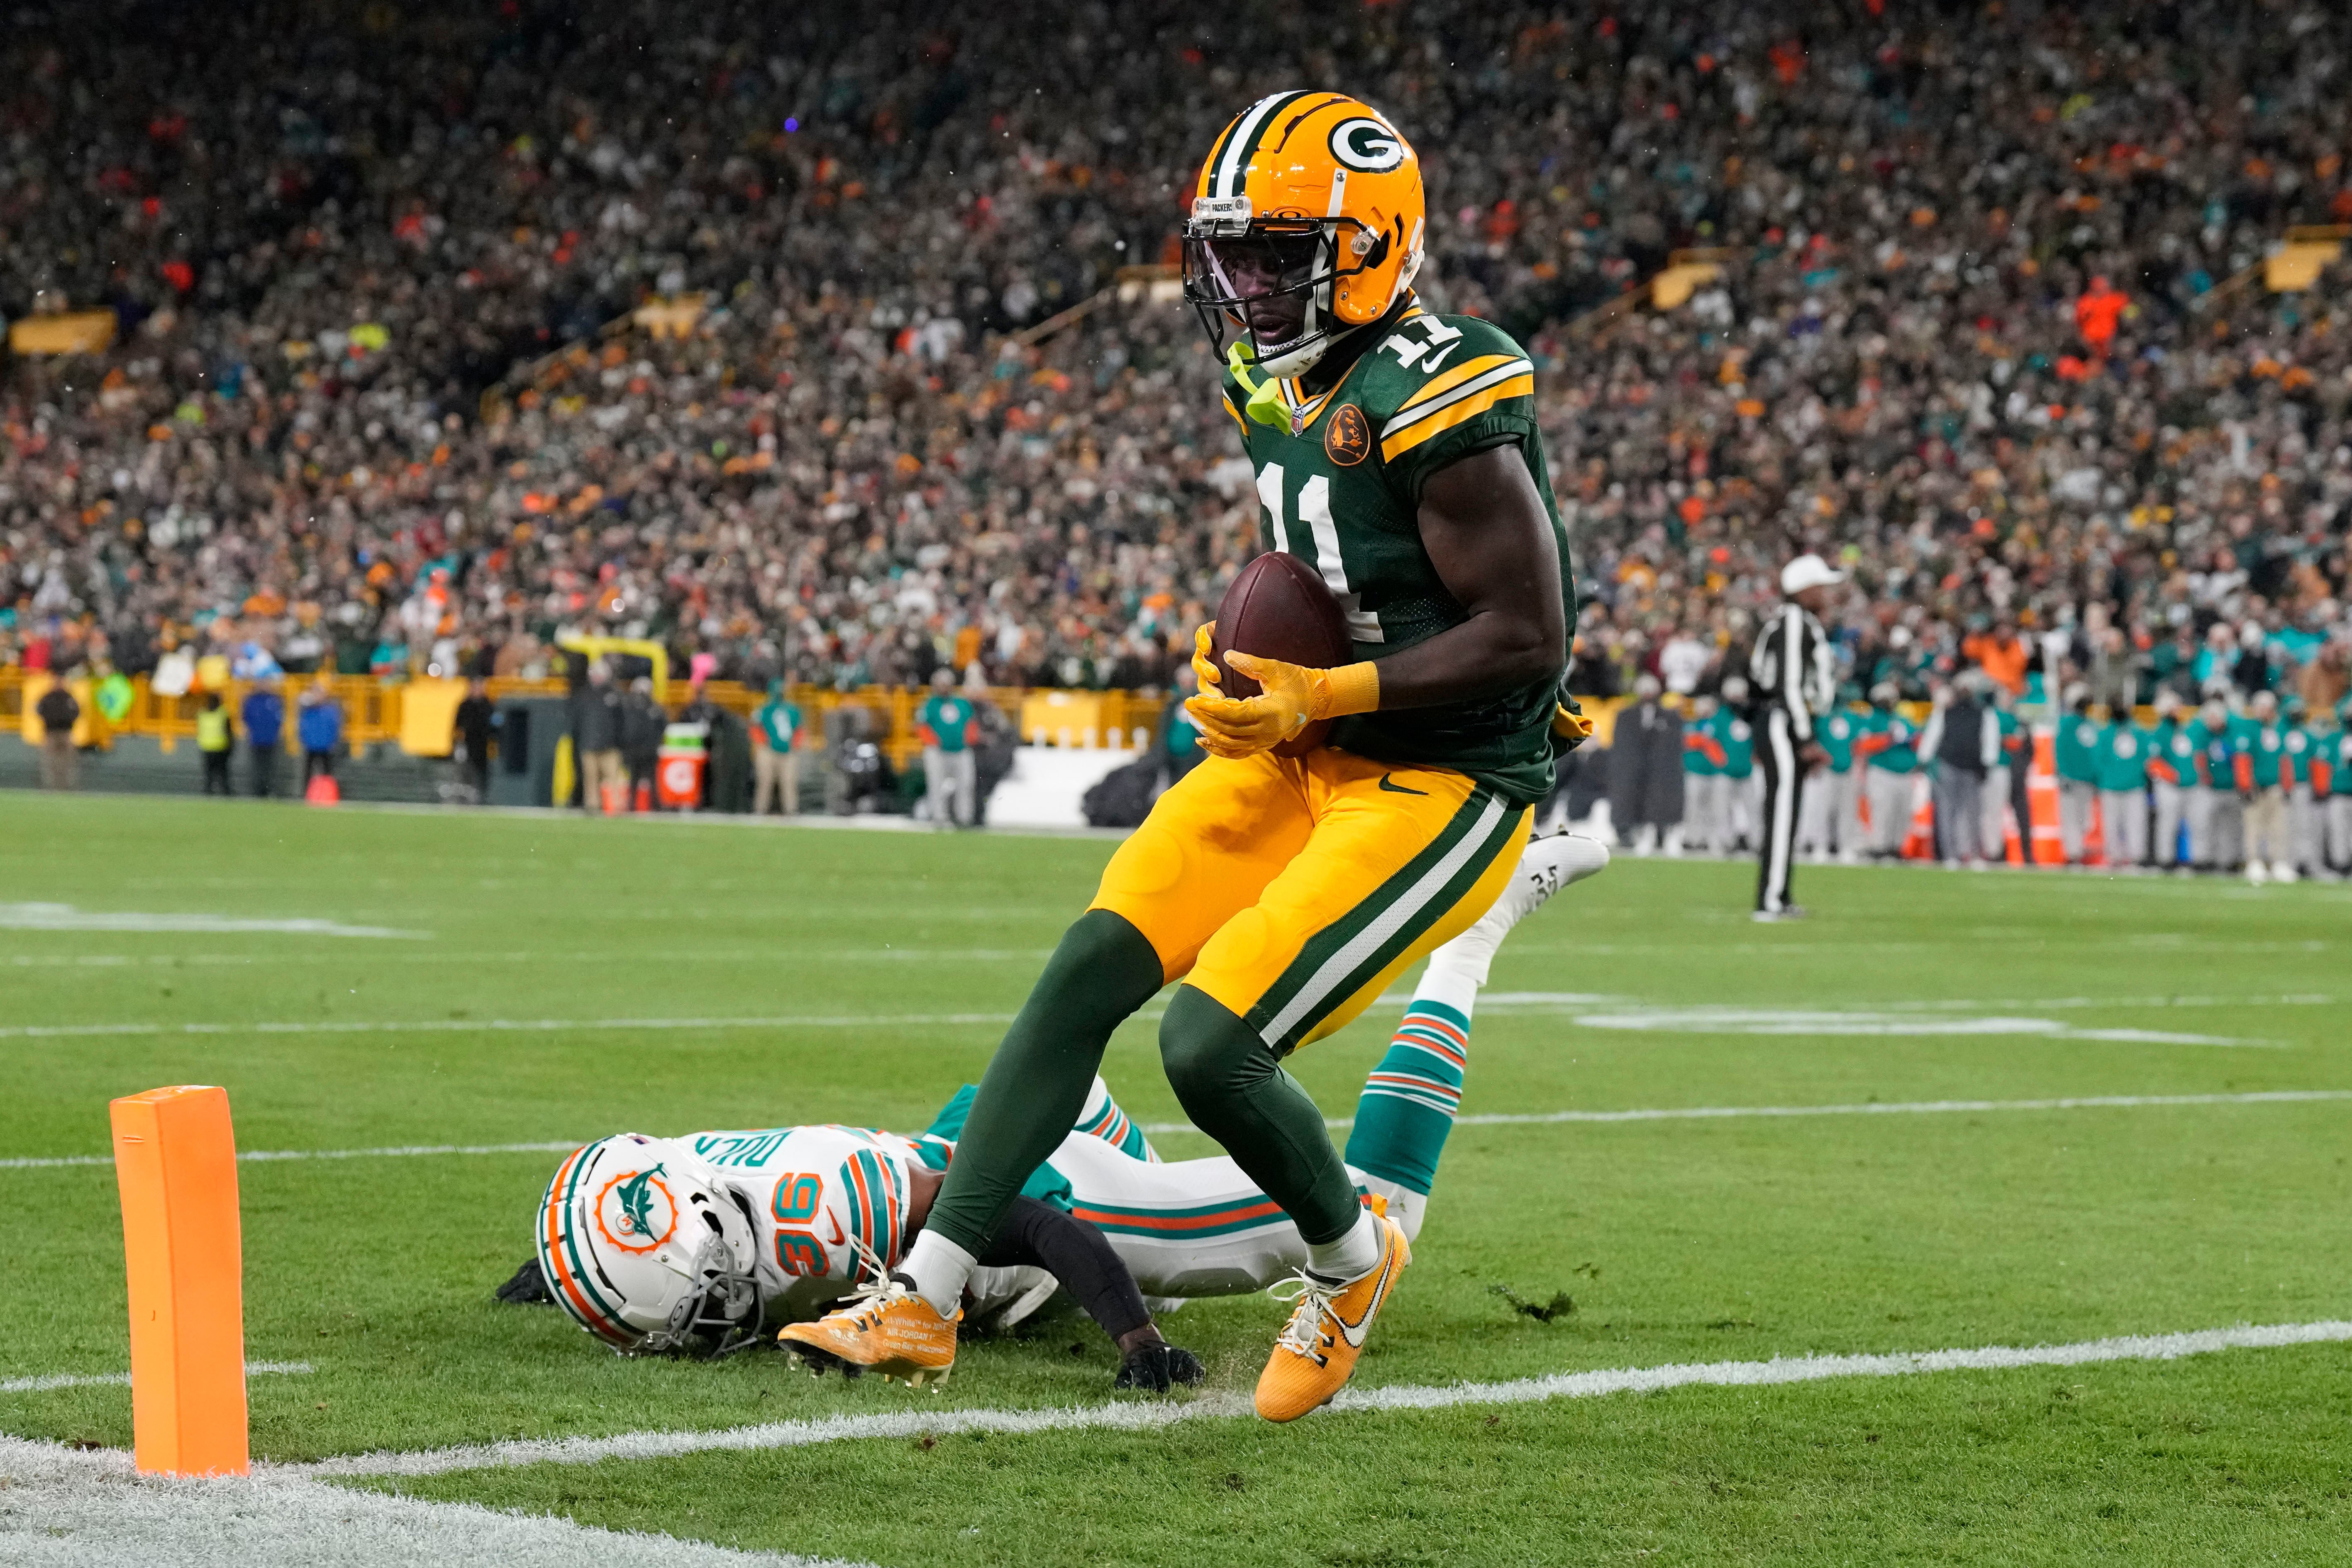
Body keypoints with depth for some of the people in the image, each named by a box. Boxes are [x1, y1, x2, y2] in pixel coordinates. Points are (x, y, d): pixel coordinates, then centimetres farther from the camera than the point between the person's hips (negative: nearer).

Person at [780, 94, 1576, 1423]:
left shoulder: (1434, 397, -22)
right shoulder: (1281, 391, 6)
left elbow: (1531, 635, -22)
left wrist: (1325, 696, -25)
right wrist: (1233, 655, 0)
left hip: (1443, 790, -8)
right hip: (1306, 753, 8)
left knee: (1212, 1043, -18)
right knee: (1089, 971, -4)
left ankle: (1352, 1263, 12)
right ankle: (925, 1298, -2)